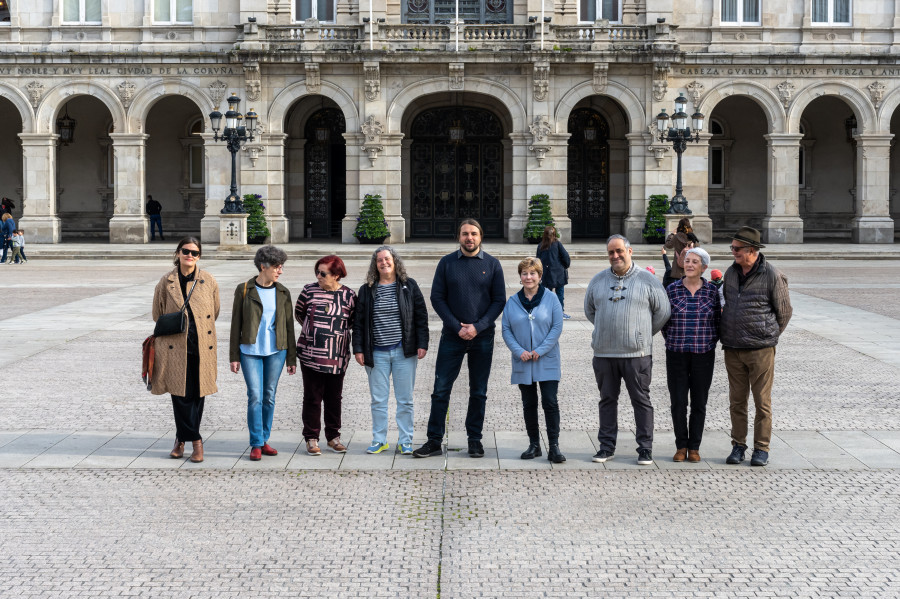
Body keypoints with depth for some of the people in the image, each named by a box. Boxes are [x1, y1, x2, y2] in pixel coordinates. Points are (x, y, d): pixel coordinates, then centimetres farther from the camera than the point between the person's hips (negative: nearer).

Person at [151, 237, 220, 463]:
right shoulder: (166, 282, 1)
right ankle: (196, 440, 5)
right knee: (180, 394, -4)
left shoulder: (208, 281, 2)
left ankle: (181, 439, 16)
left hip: (202, 347, 1)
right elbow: (158, 316, 13)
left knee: (197, 394, 3)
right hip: (175, 346, -1)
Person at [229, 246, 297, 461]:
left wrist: (291, 358, 7)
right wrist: (234, 356, -1)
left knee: (269, 396, 6)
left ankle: (264, 440, 17)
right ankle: (256, 444, 0)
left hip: (275, 351, 2)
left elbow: (289, 326, 9)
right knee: (255, 396, -7)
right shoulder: (244, 290, -1)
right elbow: (236, 324, 1)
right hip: (250, 351, -2)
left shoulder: (282, 293, 5)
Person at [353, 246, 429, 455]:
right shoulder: (367, 290, 7)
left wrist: (422, 344, -3)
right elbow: (359, 321, 8)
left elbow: (421, 316, 4)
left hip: (404, 352, -1)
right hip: (377, 353, 1)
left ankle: (405, 441, 11)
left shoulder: (409, 286, 4)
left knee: (405, 399, 3)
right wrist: (358, 349, 2)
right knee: (378, 400, 4)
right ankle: (379, 440, 14)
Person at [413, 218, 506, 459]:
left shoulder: (492, 264, 2)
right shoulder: (447, 263, 1)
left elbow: (499, 301, 1)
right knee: (441, 389, -2)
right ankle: (434, 441, 4)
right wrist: (457, 327, -10)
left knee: (478, 392, 8)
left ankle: (475, 439, 18)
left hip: (482, 337, 0)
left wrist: (478, 327, -11)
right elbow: (437, 298, 0)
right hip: (452, 336, 0)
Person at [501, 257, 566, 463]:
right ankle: (534, 445, 17)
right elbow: (506, 330, 4)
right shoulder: (512, 302, 6)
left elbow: (557, 327, -5)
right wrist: (519, 351, -11)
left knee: (550, 402, -7)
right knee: (529, 404, 8)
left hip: (547, 361, -3)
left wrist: (540, 350, -13)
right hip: (522, 362, 3)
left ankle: (553, 446, -4)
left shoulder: (551, 299, 0)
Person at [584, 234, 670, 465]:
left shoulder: (647, 279, 0)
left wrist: (644, 334, 9)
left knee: (641, 401, 1)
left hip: (637, 353, -3)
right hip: (604, 352, 3)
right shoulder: (598, 280, 10)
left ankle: (645, 449, 7)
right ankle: (607, 446, 16)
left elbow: (663, 311, 5)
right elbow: (589, 310, 22)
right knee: (607, 400, 9)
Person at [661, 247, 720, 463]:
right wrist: (672, 342, 5)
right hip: (677, 356, 0)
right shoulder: (672, 289, 1)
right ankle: (681, 446, 13)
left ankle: (694, 447, 14)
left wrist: (710, 342, 3)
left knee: (699, 403, 4)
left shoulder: (712, 291, 1)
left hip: (704, 356, 0)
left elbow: (718, 320, 9)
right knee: (678, 402, 0)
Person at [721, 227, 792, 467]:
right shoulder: (731, 273, 9)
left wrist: (768, 337, 4)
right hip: (732, 349, 5)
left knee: (762, 402, 1)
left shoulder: (772, 275, -8)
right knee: (737, 401, 9)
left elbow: (784, 312, -1)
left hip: (761, 349, -5)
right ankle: (738, 445, 17)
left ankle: (761, 449, 9)